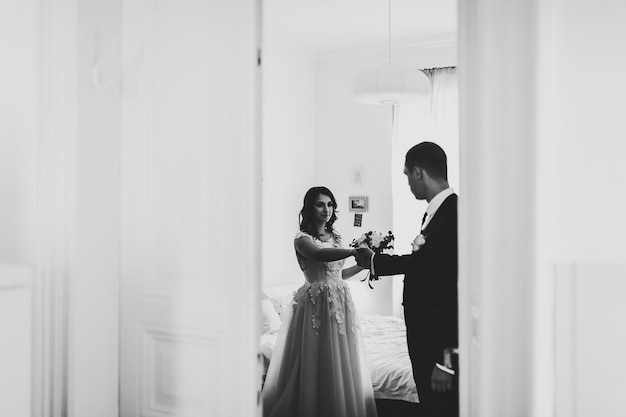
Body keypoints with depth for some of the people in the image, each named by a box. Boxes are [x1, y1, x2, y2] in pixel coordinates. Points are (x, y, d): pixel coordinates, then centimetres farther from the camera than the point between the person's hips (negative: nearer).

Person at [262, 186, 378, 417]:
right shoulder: (302, 239, -8)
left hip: (340, 302, 6)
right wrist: (355, 251, -41)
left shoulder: (335, 237, 13)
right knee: (316, 363, -2)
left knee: (341, 362, 9)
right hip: (317, 304, -6)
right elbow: (320, 255, -30)